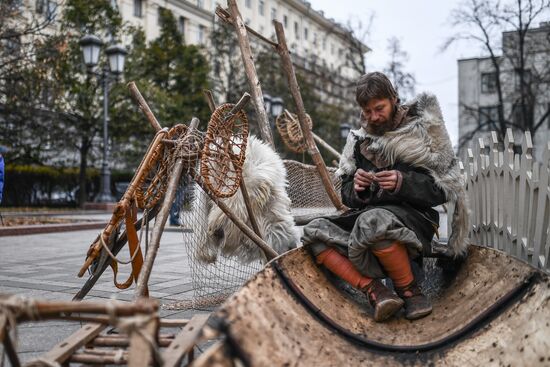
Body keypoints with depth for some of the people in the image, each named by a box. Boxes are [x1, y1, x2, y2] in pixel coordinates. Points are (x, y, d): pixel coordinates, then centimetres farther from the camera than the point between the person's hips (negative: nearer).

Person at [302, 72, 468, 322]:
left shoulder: (421, 132, 2)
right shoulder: (359, 140, 15)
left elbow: (443, 189, -4)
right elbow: (347, 196, 15)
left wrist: (404, 183, -20)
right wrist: (356, 188, -9)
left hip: (414, 217, -5)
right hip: (364, 215, 5)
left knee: (373, 220, -38)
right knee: (313, 231, -18)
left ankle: (409, 290, -15)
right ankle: (374, 290, -28)